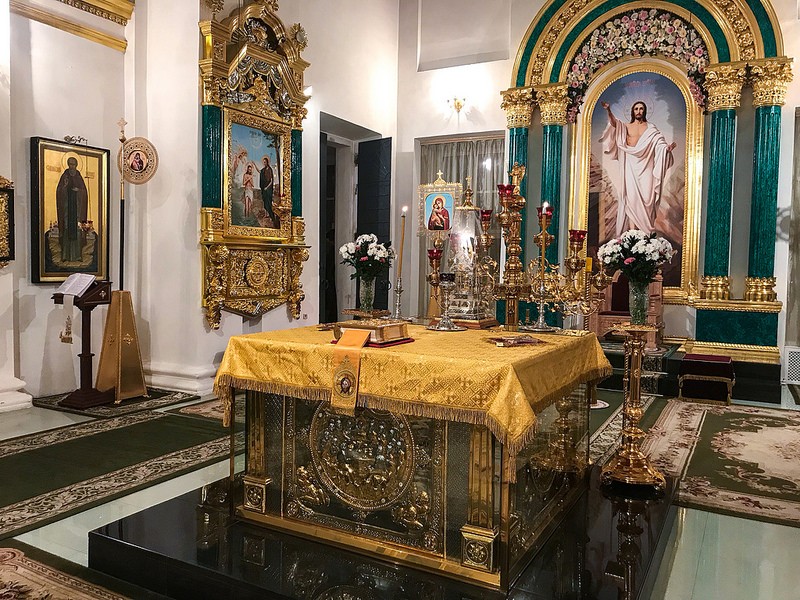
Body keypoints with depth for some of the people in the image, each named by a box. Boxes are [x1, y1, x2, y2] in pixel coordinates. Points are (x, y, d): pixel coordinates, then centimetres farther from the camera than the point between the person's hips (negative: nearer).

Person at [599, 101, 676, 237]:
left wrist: (668, 147, -23)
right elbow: (614, 123, -7)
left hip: (646, 166, 0)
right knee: (631, 197, -8)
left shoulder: (651, 129, 11)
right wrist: (608, 110, -25)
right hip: (631, 167, 0)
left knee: (646, 198, -3)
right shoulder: (626, 127, 12)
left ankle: (646, 231, 0)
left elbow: (660, 144, 0)